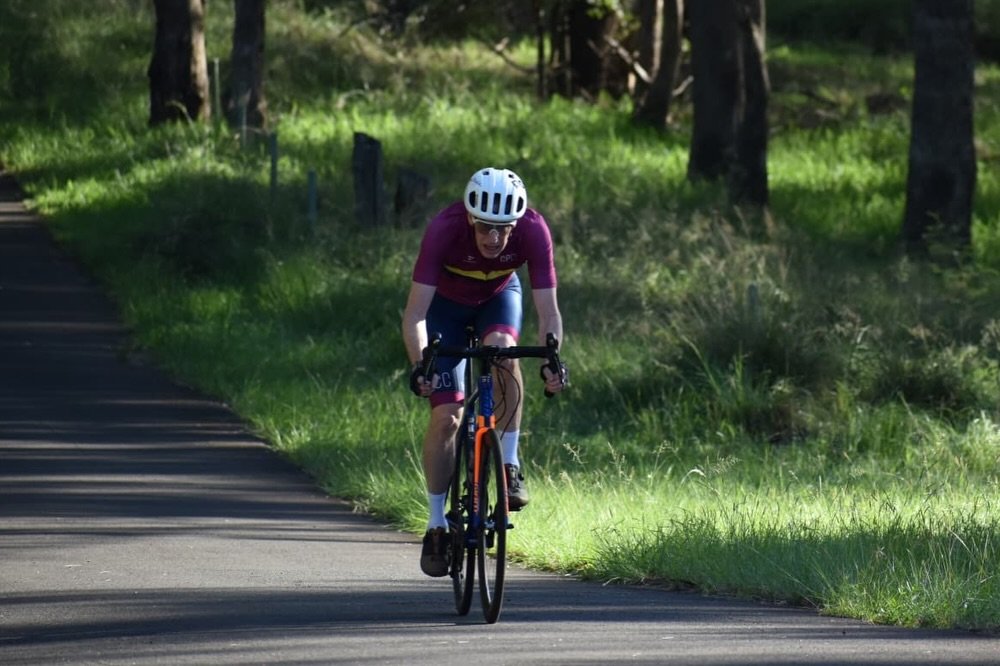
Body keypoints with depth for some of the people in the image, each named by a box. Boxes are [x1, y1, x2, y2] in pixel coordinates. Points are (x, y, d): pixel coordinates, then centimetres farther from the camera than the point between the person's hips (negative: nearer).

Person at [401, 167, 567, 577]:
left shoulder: (533, 231, -33)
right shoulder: (444, 229, -37)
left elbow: (548, 311, -30)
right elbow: (416, 312, -38)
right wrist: (419, 365, -53)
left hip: (498, 298, 1)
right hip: (446, 303, -1)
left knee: (502, 351, -33)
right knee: (446, 416, -10)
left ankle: (509, 466, -18)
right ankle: (436, 525, 4)